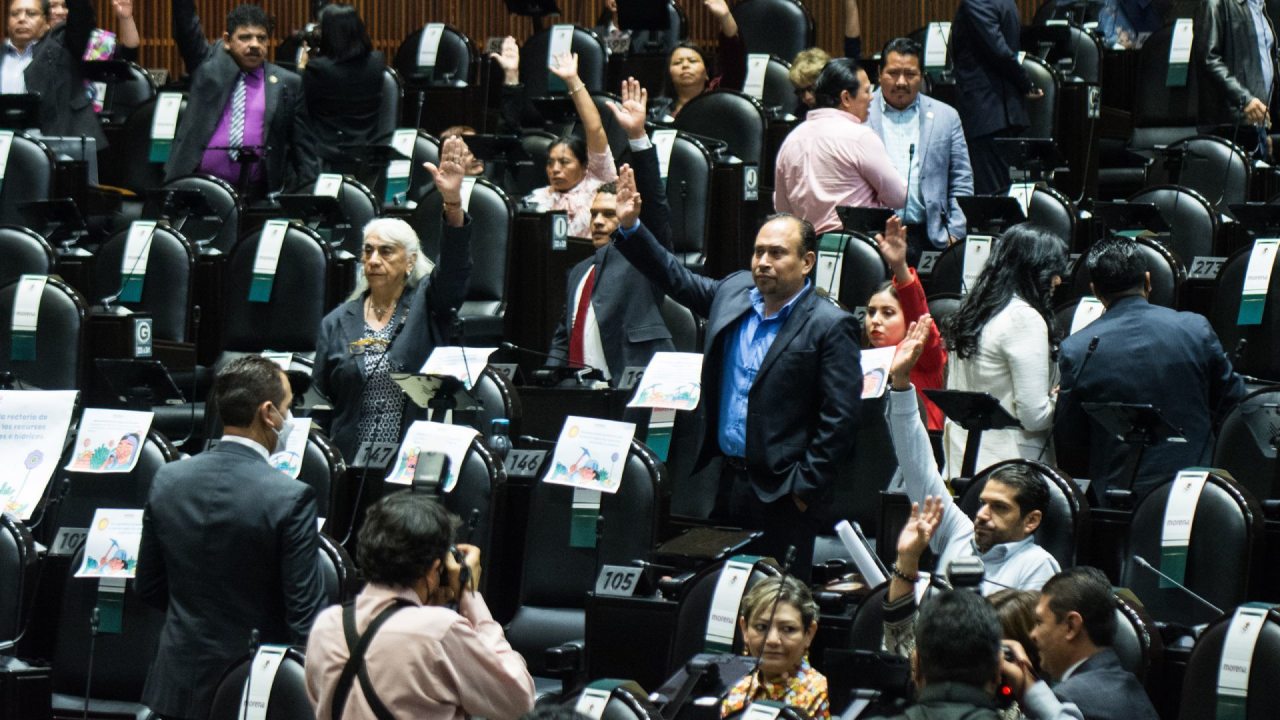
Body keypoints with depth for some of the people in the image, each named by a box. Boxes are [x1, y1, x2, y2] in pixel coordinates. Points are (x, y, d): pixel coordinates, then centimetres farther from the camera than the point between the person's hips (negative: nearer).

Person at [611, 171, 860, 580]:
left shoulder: (829, 327, -10)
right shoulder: (733, 293, 9)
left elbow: (839, 418, -12)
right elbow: (674, 277, 22)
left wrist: (806, 486, -13)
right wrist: (630, 227, 12)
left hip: (780, 491, -6)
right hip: (727, 477, 6)